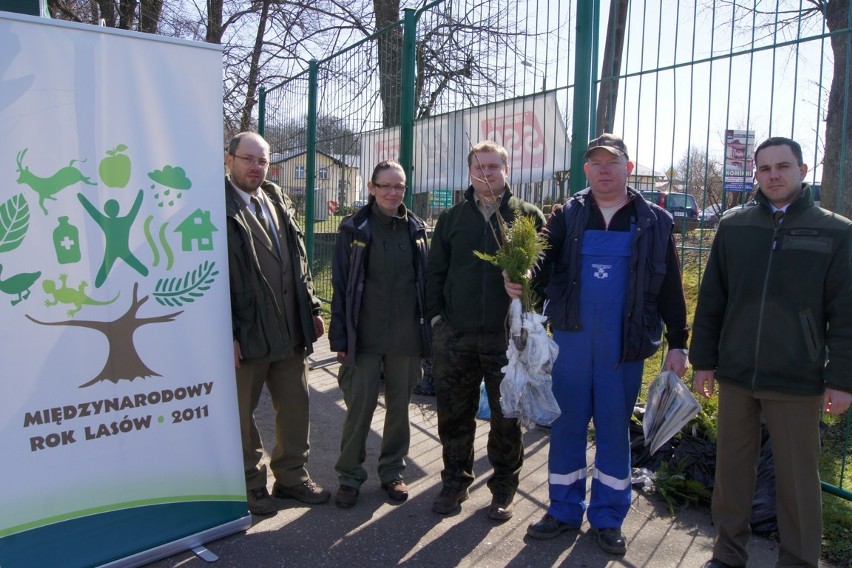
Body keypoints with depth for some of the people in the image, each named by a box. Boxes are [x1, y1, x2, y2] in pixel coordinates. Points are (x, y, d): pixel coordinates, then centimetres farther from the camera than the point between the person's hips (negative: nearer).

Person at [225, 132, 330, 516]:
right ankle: (251, 484, 28)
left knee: (295, 407, 14)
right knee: (242, 413, 10)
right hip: (245, 335, -6)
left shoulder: (278, 202, 12)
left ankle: (291, 476, 32)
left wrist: (311, 308, 11)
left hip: (290, 331, 6)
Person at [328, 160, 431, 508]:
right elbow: (340, 284, -2)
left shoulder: (416, 229, 6)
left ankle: (392, 472, 29)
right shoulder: (355, 229, -1)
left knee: (399, 406, 11)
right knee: (358, 407, 1)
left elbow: (427, 281, 10)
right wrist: (340, 337, -6)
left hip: (406, 337, 3)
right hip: (365, 336, -2)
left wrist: (428, 331, 6)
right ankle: (350, 476, 20)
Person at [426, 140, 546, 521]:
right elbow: (435, 271, 11)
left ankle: (504, 485, 27)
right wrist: (436, 314, 3)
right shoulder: (451, 218, 10)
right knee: (453, 413, 10)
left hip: (508, 335, -2)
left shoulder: (529, 216, 3)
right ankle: (455, 480, 29)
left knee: (507, 414, 8)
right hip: (455, 334, 2)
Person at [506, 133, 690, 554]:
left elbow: (670, 288, 4)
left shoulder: (655, 222, 3)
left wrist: (677, 344, 3)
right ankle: (564, 510, 26)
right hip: (572, 336, 1)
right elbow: (543, 263, -6)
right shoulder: (567, 216, 5)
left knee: (615, 428, 10)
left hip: (624, 343, -1)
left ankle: (608, 517, 26)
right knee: (567, 424, 10)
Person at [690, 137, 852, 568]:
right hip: (736, 375, 3)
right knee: (731, 469, 13)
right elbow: (710, 301, 7)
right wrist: (703, 360, 6)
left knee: (798, 479, 8)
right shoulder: (733, 227, 5)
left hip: (797, 382, -2)